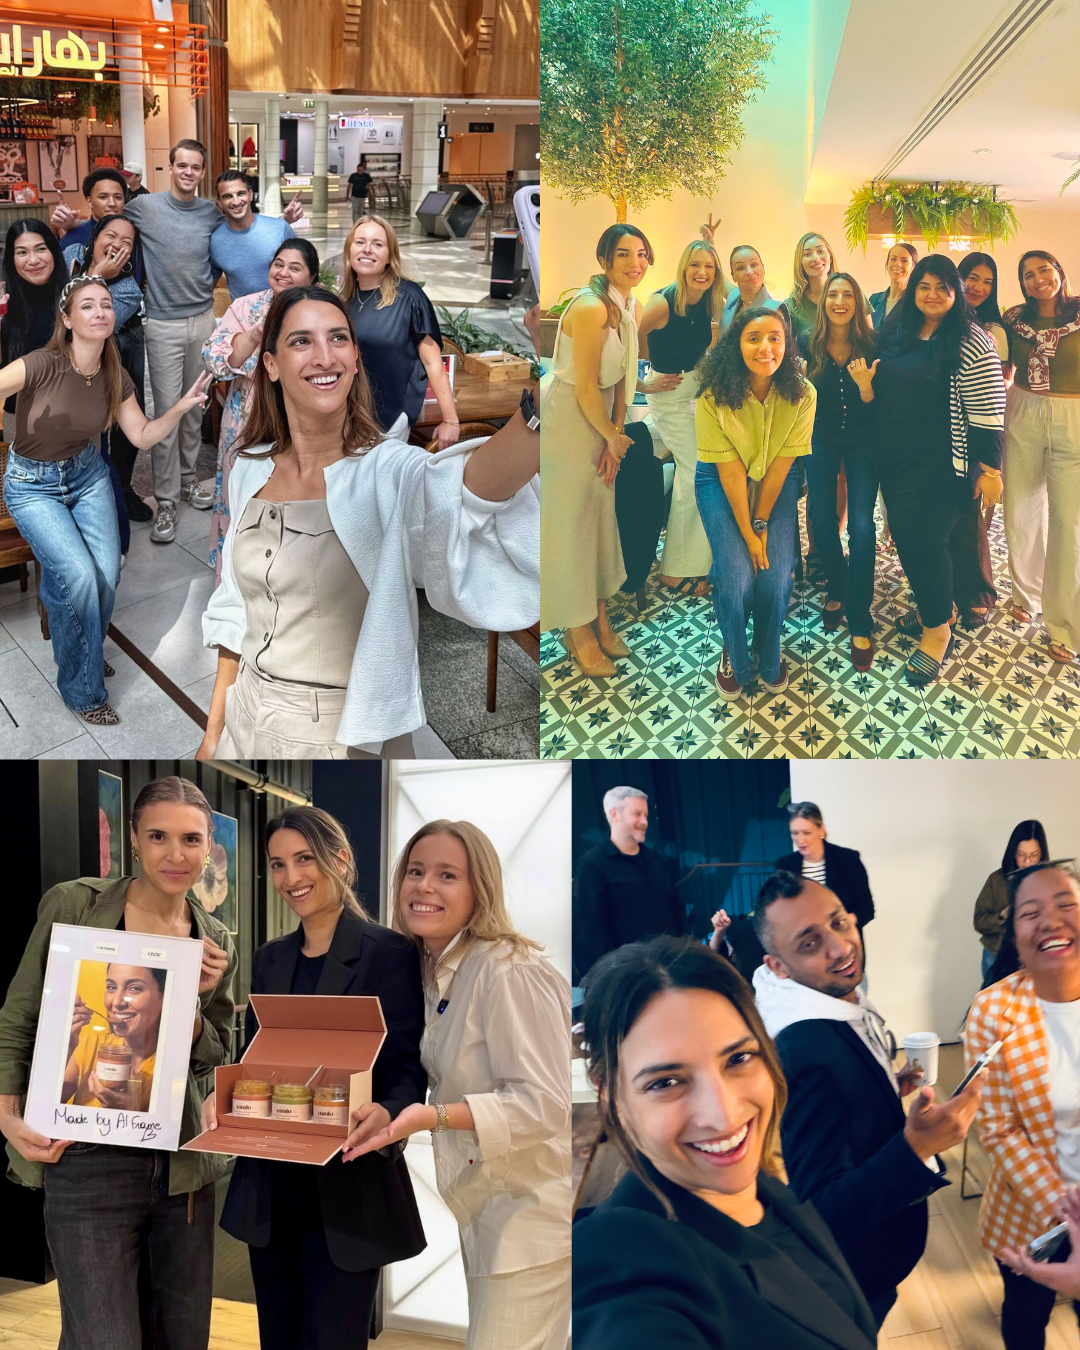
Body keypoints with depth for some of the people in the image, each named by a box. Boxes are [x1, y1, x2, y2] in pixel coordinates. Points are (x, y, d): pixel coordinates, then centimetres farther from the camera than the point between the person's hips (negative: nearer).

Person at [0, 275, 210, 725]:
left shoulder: (115, 378, -8)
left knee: (107, 573, -10)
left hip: (87, 475, 5)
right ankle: (82, 691, 2)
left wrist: (182, 406, -14)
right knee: (80, 576, -19)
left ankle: (84, 650, 24)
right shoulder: (43, 365, -26)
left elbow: (143, 436, 1)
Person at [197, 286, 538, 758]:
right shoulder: (249, 471, 0)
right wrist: (214, 729, 12)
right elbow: (235, 612, 11)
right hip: (249, 723, 4)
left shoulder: (391, 471, -17)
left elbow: (462, 491, -42)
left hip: (349, 736, -4)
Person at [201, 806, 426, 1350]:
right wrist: (222, 1098, -7)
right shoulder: (269, 959, 12)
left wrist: (384, 1113, -31)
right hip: (269, 1185, 6)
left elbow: (408, 1069, -10)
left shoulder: (387, 952, -7)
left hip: (346, 1188, -6)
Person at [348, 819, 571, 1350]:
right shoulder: (432, 972, 8)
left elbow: (544, 1105, -25)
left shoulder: (509, 972, -20)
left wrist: (434, 1116, -34)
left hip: (532, 1215, -9)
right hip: (482, 1213, 9)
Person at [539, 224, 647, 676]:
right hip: (564, 415, -9)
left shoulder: (633, 308, 1)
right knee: (568, 517, 2)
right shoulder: (590, 308, -27)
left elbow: (621, 377, 4)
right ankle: (578, 630, 14)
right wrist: (611, 437, -10)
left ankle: (599, 617, 29)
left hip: (598, 415, 9)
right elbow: (586, 387, -23)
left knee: (600, 512, 15)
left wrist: (615, 435, -3)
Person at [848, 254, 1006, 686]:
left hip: (939, 464, -7)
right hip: (893, 462, 7)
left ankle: (938, 629, 7)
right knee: (905, 534, 10)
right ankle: (936, 606, 30)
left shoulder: (971, 343, -10)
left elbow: (988, 412, -12)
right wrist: (866, 386, -2)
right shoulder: (896, 337, 11)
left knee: (923, 538, -9)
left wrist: (990, 470, -12)